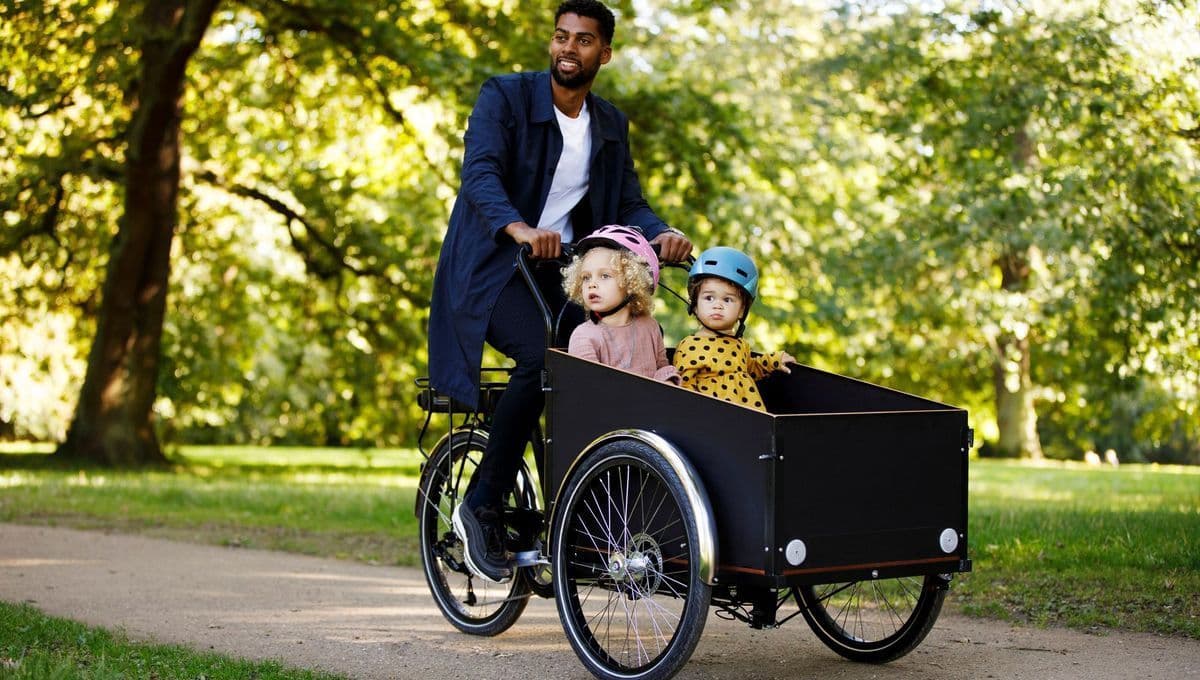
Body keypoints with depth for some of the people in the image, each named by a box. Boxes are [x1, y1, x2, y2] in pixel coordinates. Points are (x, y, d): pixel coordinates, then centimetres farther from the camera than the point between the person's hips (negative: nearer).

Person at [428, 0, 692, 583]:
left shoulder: (611, 125, 13)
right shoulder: (504, 96, -5)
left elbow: (629, 203, 7)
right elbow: (480, 172, -21)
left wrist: (660, 234, -17)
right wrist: (519, 228, -41)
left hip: (562, 273, 6)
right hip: (491, 268, -6)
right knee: (540, 356, -33)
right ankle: (481, 508, -19)